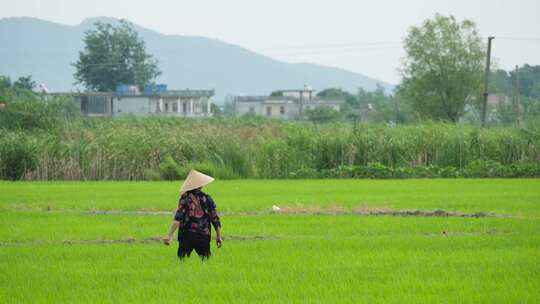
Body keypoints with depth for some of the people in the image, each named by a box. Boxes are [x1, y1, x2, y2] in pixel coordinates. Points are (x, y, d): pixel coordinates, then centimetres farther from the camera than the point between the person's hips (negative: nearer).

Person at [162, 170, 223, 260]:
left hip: (187, 235, -2)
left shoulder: (185, 199, -4)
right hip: (204, 236, 2)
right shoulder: (207, 199, 3)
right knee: (205, 260, 11)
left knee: (182, 259, 4)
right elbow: (215, 219, 4)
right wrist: (218, 236, 13)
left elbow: (177, 219, -13)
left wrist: (169, 235, -17)